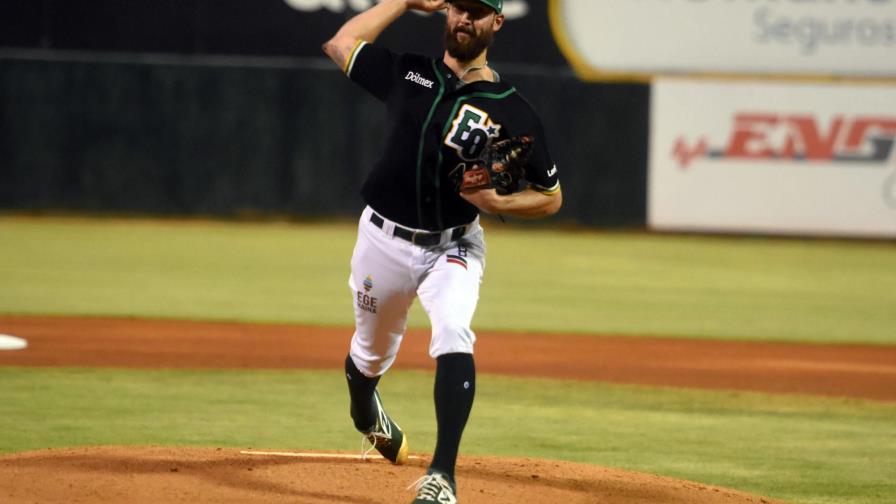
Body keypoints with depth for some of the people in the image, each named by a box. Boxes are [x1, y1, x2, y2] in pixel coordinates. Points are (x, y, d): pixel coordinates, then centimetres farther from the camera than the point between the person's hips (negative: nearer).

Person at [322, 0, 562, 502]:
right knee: (372, 351, 19)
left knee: (454, 336, -29)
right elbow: (342, 43, 14)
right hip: (385, 239, 3)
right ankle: (367, 417, 56)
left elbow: (551, 197, -1)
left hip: (453, 246, -3)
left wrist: (498, 201, -21)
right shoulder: (409, 74, 0)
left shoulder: (512, 111, -8)